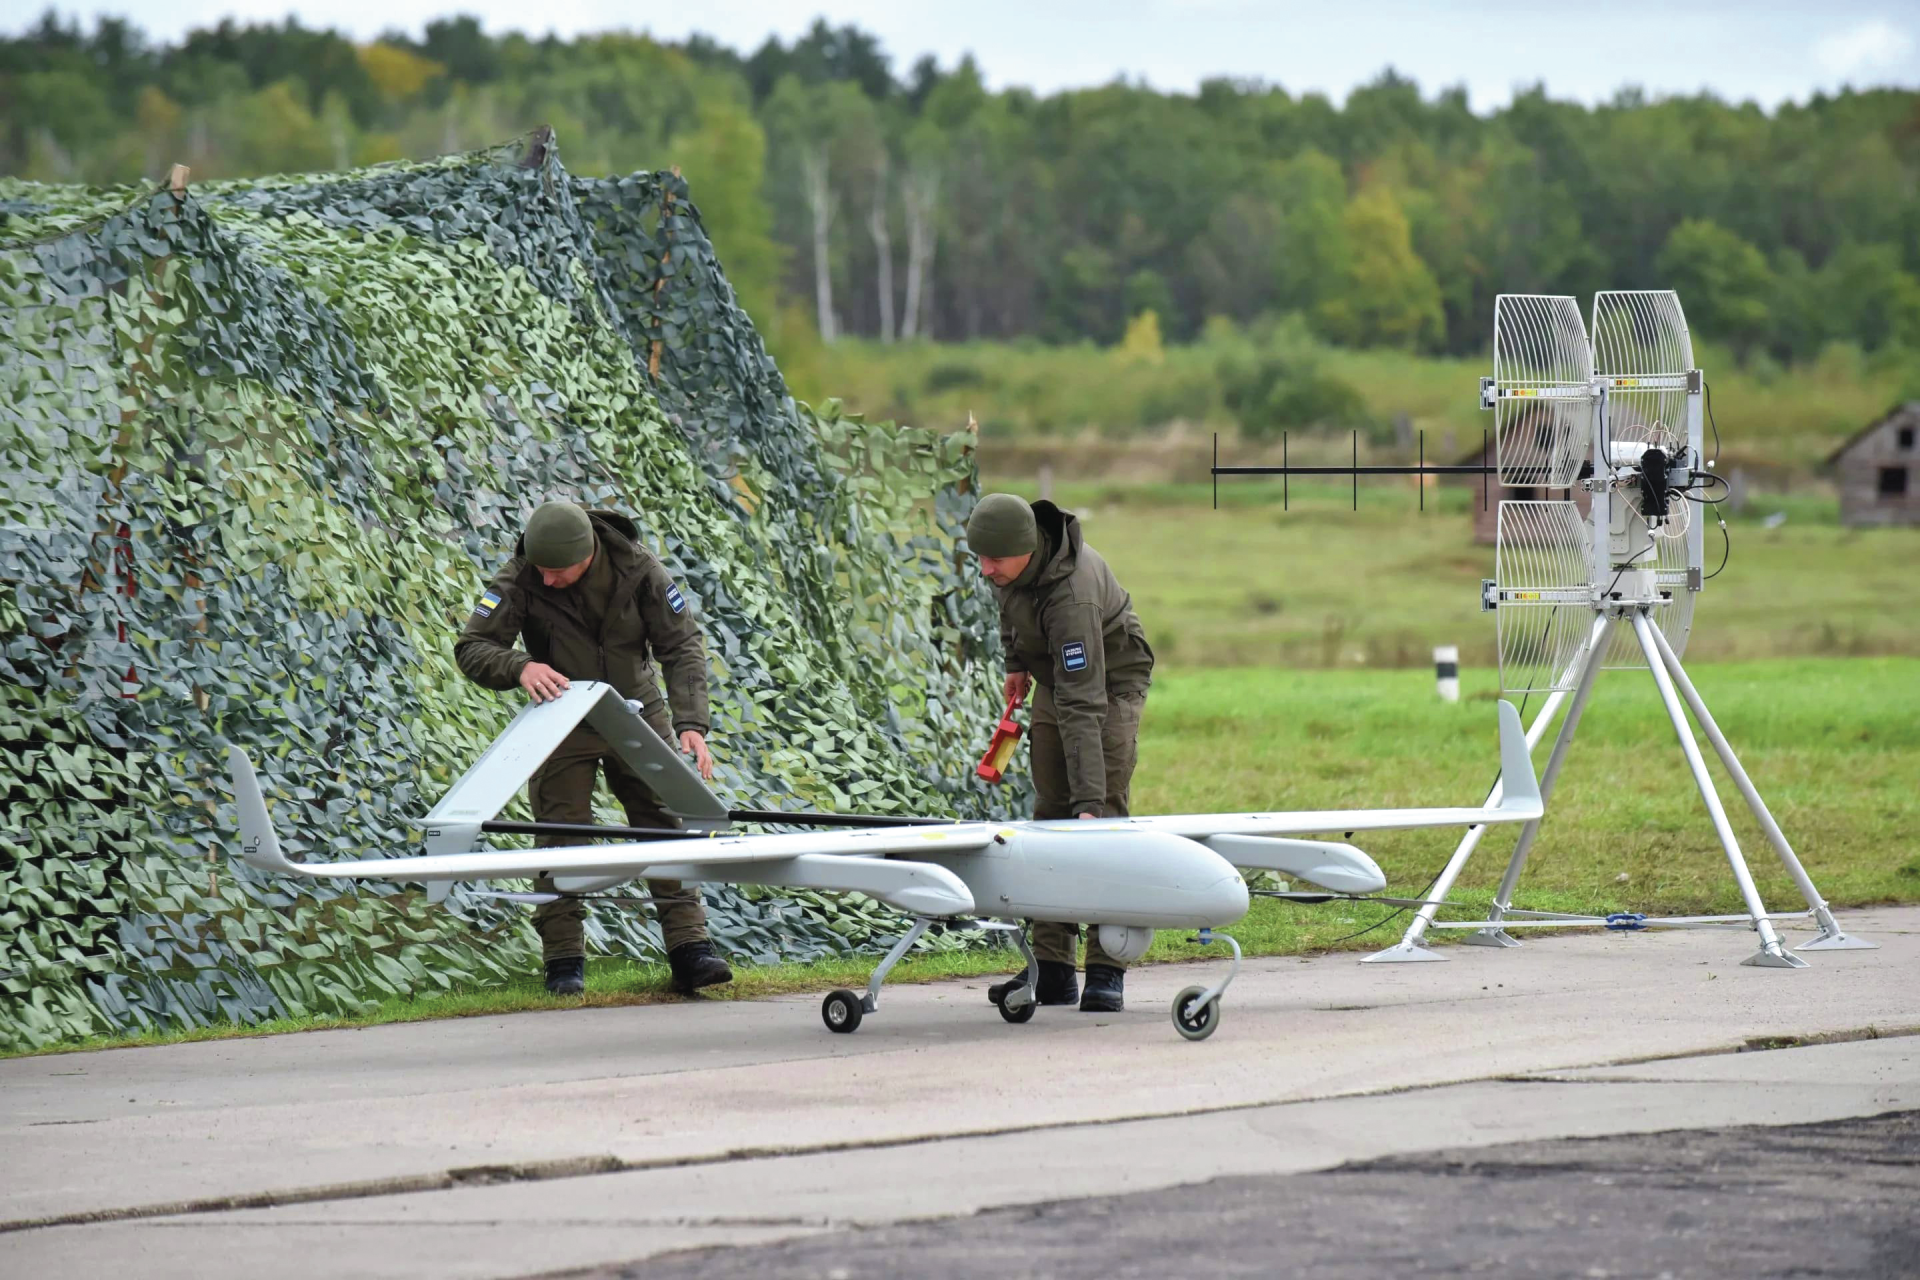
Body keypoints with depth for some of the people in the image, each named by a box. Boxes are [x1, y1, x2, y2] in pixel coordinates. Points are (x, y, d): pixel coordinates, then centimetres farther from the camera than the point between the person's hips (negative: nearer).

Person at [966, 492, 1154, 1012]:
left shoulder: (1071, 596, -41)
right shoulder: (1012, 562, -19)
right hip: (1055, 679, 8)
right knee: (1049, 813, 2)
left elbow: (1082, 706, -45)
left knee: (1104, 816, -16)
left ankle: (1106, 972, -16)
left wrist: (1088, 800, -49)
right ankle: (1052, 967, 1)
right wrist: (1016, 661, 16)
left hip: (1111, 681, -8)